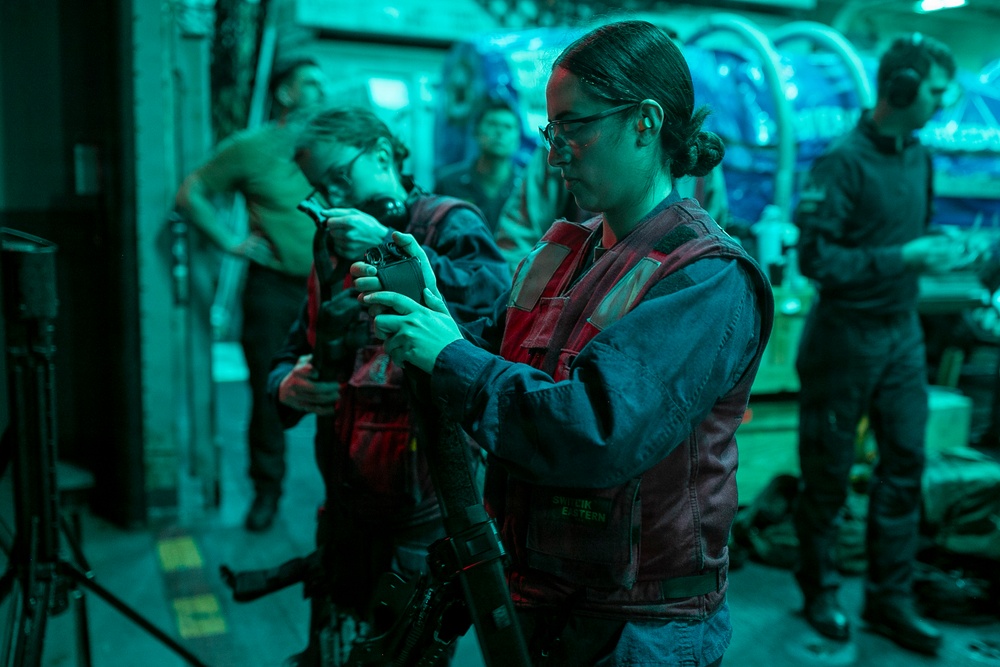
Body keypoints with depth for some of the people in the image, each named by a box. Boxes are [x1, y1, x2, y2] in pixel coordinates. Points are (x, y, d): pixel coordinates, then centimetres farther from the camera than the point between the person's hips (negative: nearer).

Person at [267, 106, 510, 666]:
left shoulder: (449, 224, -6)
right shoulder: (334, 254, 14)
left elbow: (498, 295, -26)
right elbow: (294, 353, 18)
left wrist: (390, 248, -28)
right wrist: (288, 385, -4)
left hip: (424, 511, -6)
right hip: (345, 506, 7)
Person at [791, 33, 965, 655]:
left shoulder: (920, 157, 8)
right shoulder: (842, 161, -16)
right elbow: (816, 259, -21)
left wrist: (936, 249, -2)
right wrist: (904, 259, -21)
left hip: (903, 334, 7)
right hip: (847, 337, -7)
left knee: (905, 466, 9)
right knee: (830, 472, 7)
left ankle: (891, 599, 23)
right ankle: (821, 591, 25)